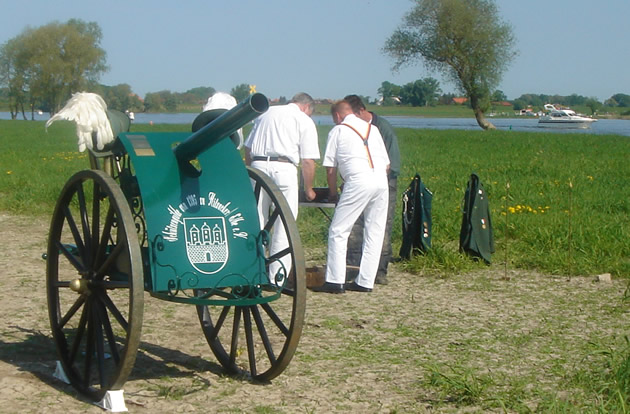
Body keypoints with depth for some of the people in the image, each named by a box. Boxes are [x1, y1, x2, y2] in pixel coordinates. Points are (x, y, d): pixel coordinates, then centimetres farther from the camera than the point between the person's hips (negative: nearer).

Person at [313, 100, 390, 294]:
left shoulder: (337, 131, 9)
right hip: (381, 181, 6)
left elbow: (330, 168, 9)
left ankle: (335, 281, -5)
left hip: (358, 181, -5)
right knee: (375, 233, 10)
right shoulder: (372, 129, 23)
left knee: (338, 231, -1)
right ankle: (365, 282, 12)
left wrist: (332, 192, 20)